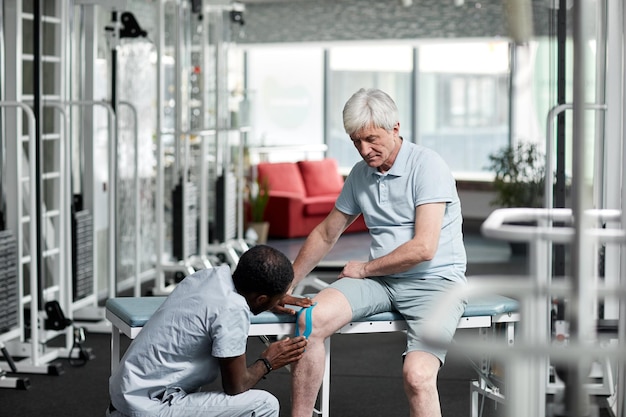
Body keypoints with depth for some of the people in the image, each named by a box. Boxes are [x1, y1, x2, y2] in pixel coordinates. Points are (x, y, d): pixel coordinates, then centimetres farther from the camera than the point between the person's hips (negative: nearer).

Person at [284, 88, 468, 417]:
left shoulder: (427, 165, -10)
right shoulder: (359, 174, 11)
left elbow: (423, 248, -18)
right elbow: (325, 235, 23)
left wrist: (365, 269, -5)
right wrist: (287, 285, 17)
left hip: (436, 279, -6)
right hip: (381, 280, 6)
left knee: (417, 376, -30)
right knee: (310, 321, -20)